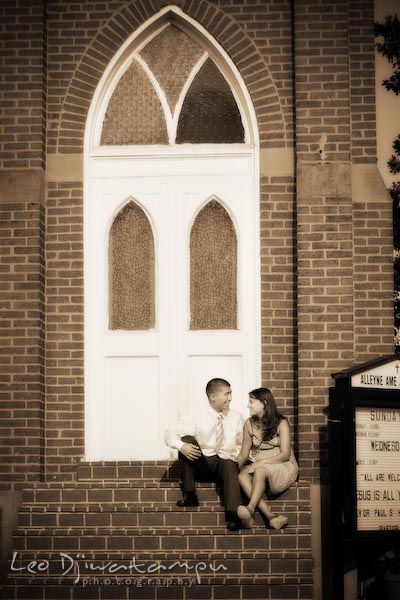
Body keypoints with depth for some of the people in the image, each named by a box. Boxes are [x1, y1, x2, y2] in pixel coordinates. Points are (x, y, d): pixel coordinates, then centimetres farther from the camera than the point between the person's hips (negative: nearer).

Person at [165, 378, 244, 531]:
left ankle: (233, 515, -40)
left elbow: (242, 444, 9)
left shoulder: (236, 418, 7)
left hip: (226, 462, 0)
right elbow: (169, 434, -10)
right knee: (187, 439, -24)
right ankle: (189, 495, -23)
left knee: (230, 466, -35)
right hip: (202, 465, 0)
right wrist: (181, 446, -32)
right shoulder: (197, 418, -4)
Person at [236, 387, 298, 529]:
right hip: (258, 467, 4)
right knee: (242, 476, -30)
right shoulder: (249, 424, 8)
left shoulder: (281, 423, -5)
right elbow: (243, 454, 10)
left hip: (283, 466, -4)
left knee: (260, 470, -37)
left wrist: (262, 462, -21)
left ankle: (251, 508, -49)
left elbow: (285, 454, -11)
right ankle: (272, 517, -42)